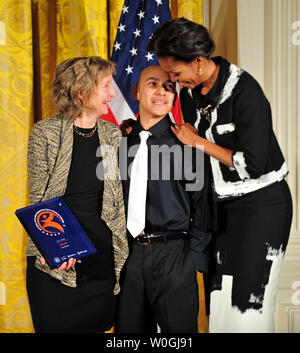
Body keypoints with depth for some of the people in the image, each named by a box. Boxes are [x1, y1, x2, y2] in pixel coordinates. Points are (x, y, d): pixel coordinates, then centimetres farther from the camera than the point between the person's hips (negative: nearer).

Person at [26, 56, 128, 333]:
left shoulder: (113, 134, 7)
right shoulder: (46, 132, -4)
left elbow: (119, 198, 11)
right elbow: (38, 201, -4)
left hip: (103, 257, 4)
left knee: (99, 325, 9)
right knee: (55, 326, 3)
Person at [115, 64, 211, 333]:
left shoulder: (183, 142, -2)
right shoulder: (123, 142, 10)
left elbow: (203, 202, -2)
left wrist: (194, 256, -7)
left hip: (173, 253, -4)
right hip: (128, 254, 4)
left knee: (178, 327, 0)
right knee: (129, 327, 10)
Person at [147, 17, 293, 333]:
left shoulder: (245, 93, -20)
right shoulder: (189, 93, 3)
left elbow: (253, 165, -21)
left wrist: (200, 143, -14)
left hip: (261, 204, -7)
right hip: (221, 204, 7)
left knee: (248, 302, -6)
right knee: (217, 302, 6)